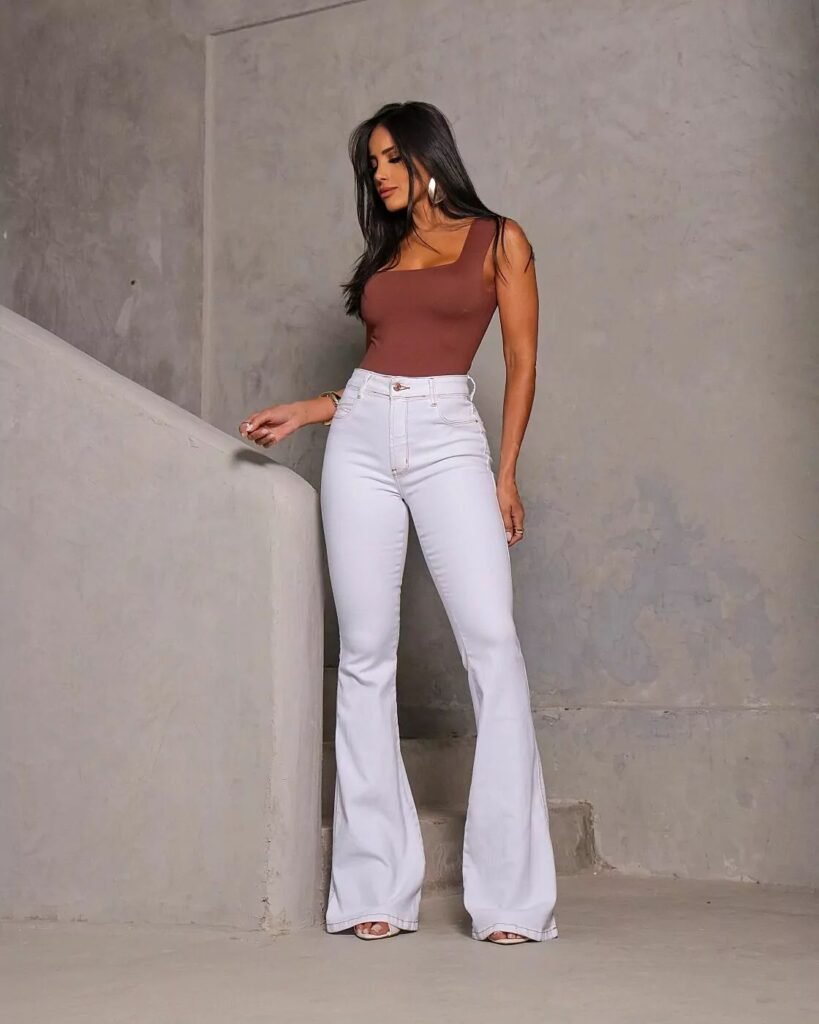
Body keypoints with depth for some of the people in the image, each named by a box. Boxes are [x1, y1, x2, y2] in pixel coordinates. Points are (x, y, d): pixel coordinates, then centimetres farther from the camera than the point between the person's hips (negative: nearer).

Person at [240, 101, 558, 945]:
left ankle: (510, 895, -11)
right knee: (365, 656, -2)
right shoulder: (386, 251, 21)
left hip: (449, 440, -4)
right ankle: (375, 887, 1)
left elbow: (522, 363, 4)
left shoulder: (498, 239, 9)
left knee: (493, 646, -15)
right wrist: (302, 414, 15)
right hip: (361, 440, 4)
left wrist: (505, 473, -3)